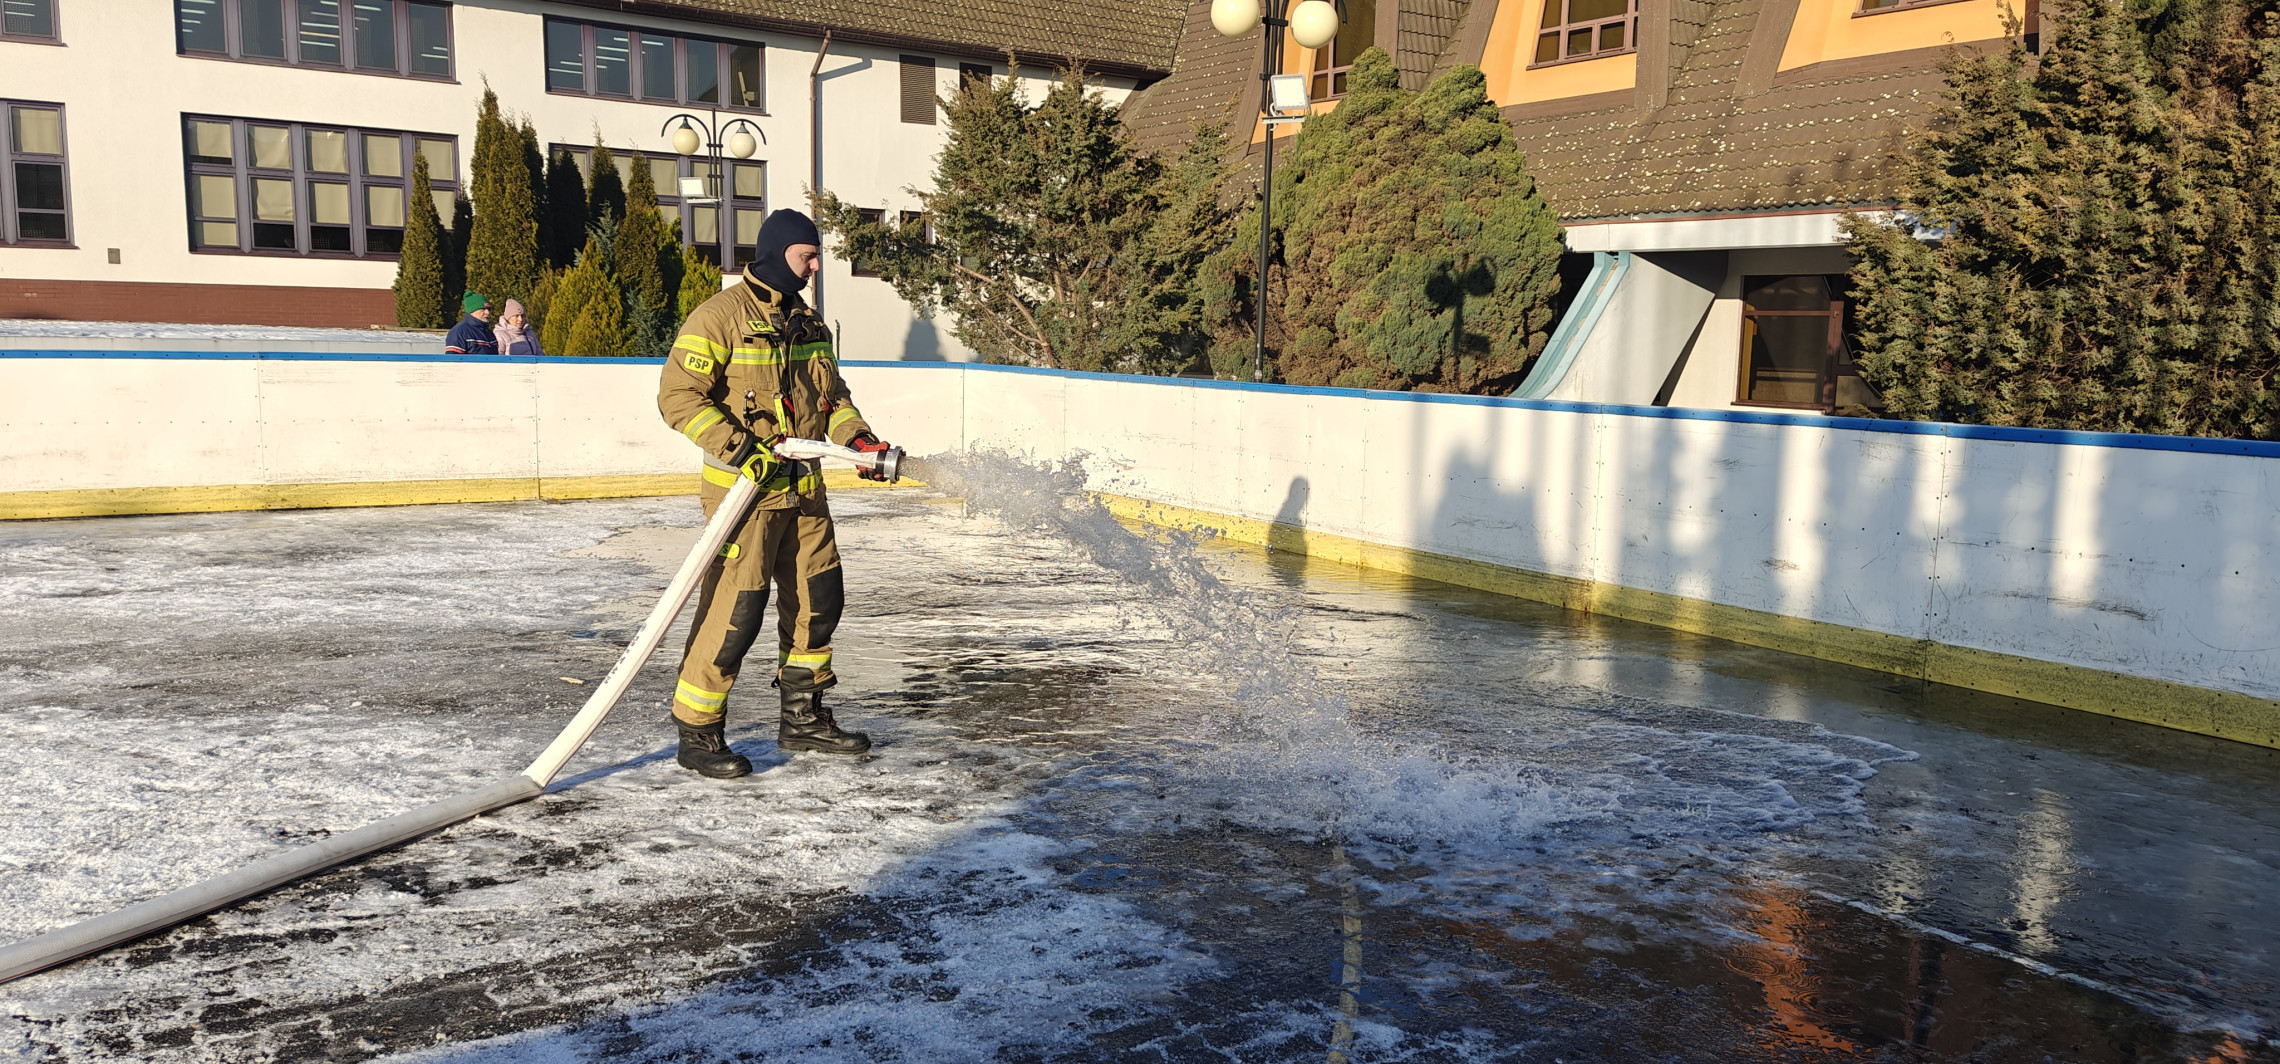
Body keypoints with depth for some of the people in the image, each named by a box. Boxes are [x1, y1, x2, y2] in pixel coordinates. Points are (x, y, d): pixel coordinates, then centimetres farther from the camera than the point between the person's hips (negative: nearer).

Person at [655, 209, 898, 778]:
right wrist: (739, 448, -23)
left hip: (802, 489, 8)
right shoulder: (720, 316, -10)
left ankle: (802, 718, 27)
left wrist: (858, 438, 6)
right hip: (744, 488, -8)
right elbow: (678, 396, -16)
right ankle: (697, 733, 5)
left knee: (820, 599, 12)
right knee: (735, 609, -9)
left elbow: (831, 394, 23)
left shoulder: (807, 322, 15)